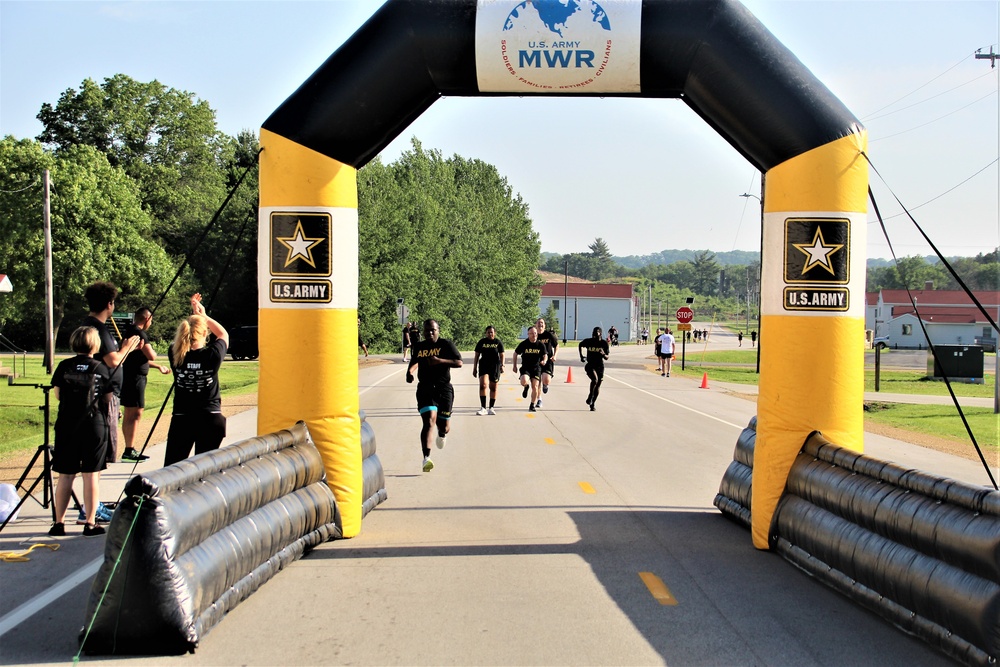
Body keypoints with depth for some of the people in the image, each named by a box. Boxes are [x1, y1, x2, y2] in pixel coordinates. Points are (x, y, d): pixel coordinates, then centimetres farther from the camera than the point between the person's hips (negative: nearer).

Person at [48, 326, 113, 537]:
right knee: (91, 475, 3)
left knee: (65, 475, 7)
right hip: (94, 425, -1)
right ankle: (90, 523, 3)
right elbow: (108, 398, 2)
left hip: (67, 425, 1)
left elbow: (58, 395, 5)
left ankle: (59, 522, 9)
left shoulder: (64, 366, 0)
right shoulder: (101, 368, -2)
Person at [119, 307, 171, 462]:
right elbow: (151, 356, -21)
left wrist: (159, 367, 33)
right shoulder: (139, 333, -15)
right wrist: (152, 351, 1)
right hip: (135, 378, -10)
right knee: (135, 414, -8)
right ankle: (129, 451, -8)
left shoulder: (130, 331, 17)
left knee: (129, 414, 14)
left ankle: (129, 449, 21)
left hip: (128, 377, 10)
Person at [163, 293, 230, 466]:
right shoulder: (212, 355, -10)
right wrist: (203, 315, 18)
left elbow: (183, 335, 19)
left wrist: (193, 315, 25)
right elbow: (223, 334, 12)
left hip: (181, 419, 1)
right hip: (210, 420, -1)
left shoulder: (176, 355, -6)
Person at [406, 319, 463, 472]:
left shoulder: (446, 344, -2)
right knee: (429, 421, -19)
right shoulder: (419, 346, 9)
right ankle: (426, 458, -24)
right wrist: (409, 371, 8)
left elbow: (459, 362, -10)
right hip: (425, 389, 1)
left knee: (444, 427, 8)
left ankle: (441, 434, 49)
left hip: (444, 389, -1)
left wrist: (440, 361, -21)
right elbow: (414, 360, 29)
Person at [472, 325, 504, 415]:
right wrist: (475, 368, 7)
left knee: (493, 387, 7)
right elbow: (477, 355, 9)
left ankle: (491, 408, 19)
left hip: (495, 366, 1)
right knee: (483, 385, -18)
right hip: (483, 365, 0)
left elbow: (501, 355, 5)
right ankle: (483, 408, -18)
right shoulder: (481, 342, 4)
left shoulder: (498, 342, 3)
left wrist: (502, 365, -8)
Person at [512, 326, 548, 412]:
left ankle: (532, 405, 12)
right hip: (525, 367, -1)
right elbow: (515, 354, 6)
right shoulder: (523, 344, -6)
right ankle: (526, 387, 13)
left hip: (536, 367, 1)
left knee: (535, 387, -4)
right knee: (524, 382, -26)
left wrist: (544, 361, -20)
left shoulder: (541, 344, -4)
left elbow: (545, 355, 4)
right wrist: (514, 366, 6)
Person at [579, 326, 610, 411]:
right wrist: (581, 355, 10)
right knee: (595, 379, -28)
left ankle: (593, 403, 27)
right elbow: (581, 345, 16)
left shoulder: (604, 343, -5)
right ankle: (590, 396, -7)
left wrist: (603, 354, -25)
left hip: (600, 366, 2)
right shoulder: (588, 341, -7)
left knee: (598, 386, 7)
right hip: (590, 365, -2)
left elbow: (607, 357, -4)